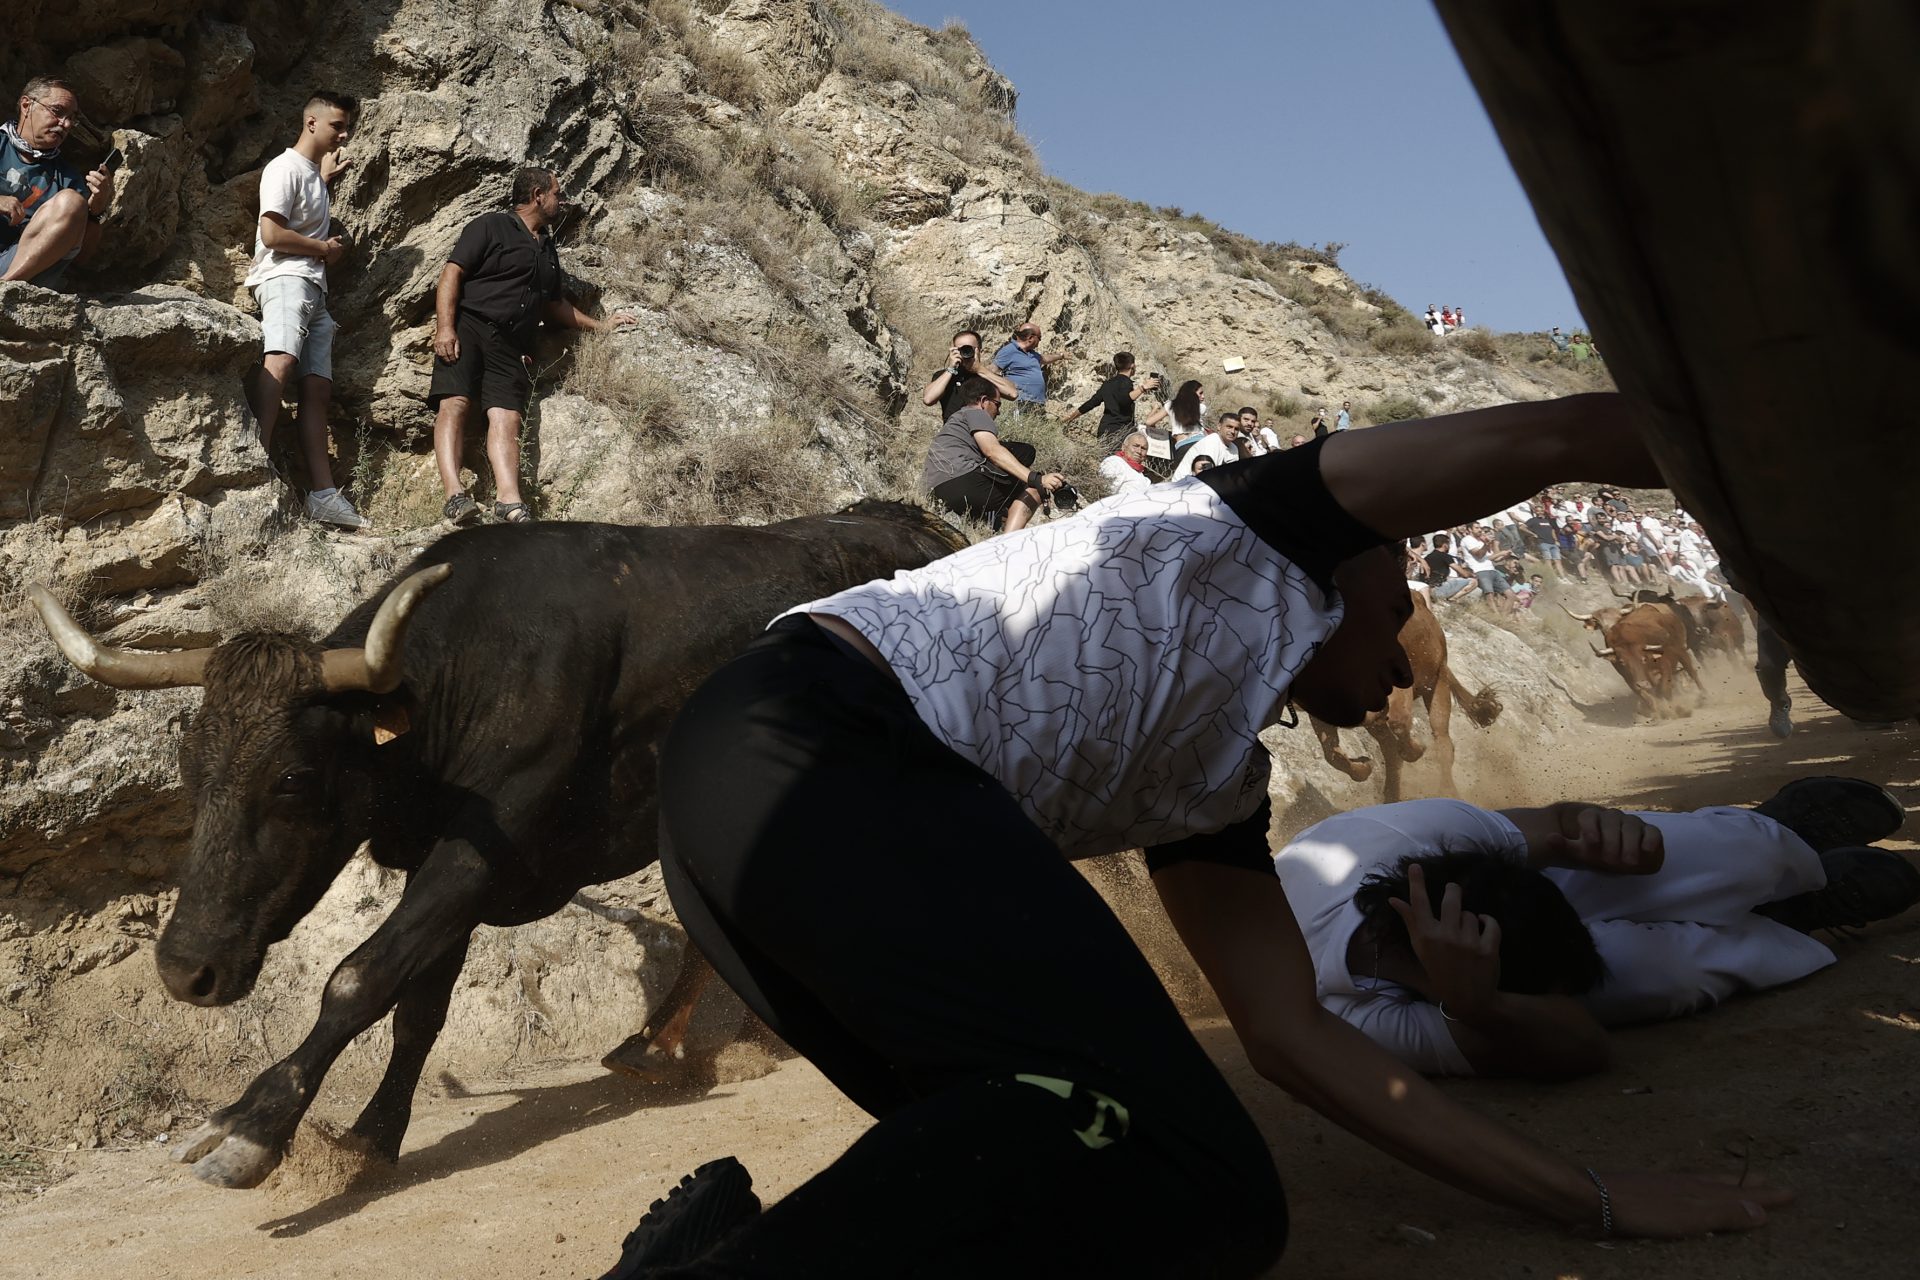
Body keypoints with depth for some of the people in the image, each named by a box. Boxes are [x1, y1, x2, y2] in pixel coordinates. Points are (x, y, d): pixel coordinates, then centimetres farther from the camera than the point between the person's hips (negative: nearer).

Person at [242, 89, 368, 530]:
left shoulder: (314, 173, 28)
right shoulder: (285, 168, -1)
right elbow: (272, 233, -12)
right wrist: (326, 249, 0)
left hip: (314, 290, 9)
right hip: (284, 279, -9)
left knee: (317, 390, -1)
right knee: (281, 361, -33)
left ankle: (323, 494, -8)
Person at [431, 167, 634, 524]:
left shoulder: (547, 249, 28)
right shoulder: (491, 226, 5)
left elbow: (553, 304, 38)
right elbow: (452, 273, -4)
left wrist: (598, 326, 40)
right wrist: (445, 328, -16)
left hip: (511, 346, 5)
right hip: (468, 326, -5)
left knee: (506, 415, -14)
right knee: (454, 403, -22)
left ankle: (509, 502, -32)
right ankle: (454, 494, -33)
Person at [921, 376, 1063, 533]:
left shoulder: (955, 420, 37)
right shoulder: (975, 413, 7)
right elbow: (993, 451, -13)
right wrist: (1036, 479, -23)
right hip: (960, 480, -9)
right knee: (1034, 488, -7)